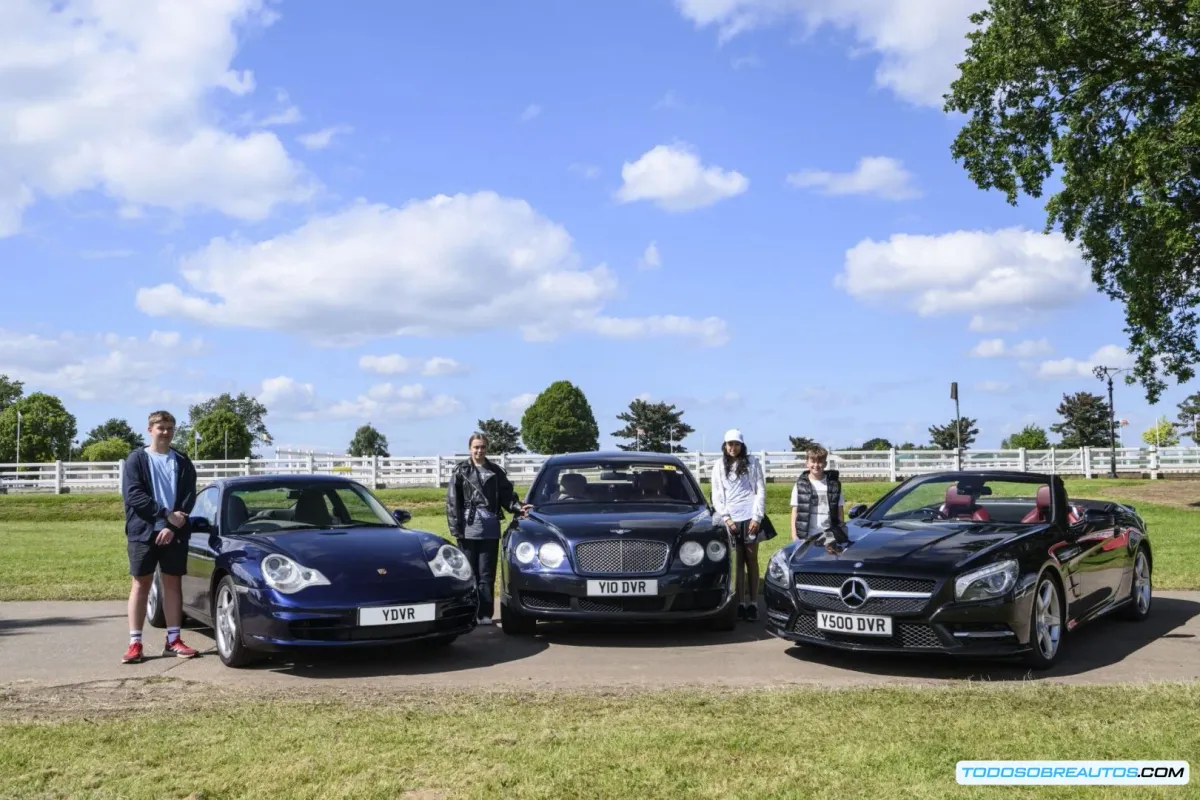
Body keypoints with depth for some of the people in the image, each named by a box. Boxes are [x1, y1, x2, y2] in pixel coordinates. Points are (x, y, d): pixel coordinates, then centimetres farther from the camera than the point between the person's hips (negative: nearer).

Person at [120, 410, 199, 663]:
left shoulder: (182, 462, 9)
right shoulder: (137, 459, 2)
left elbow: (189, 499, 2)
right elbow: (133, 495, -9)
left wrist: (173, 526, -12)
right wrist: (167, 514, -16)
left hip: (175, 534, 2)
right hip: (143, 532, -2)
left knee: (173, 583, 5)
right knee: (140, 584, 1)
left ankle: (173, 641, 11)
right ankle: (135, 643, 4)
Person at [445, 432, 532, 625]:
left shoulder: (495, 471, 8)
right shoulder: (461, 470, 2)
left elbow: (507, 495, 9)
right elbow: (452, 502, 1)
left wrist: (518, 508, -10)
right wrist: (455, 528, -6)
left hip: (490, 529, 2)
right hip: (468, 529, -2)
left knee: (487, 574, 4)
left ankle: (485, 613, 8)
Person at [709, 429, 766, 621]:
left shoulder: (752, 463, 5)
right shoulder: (719, 465, 10)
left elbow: (761, 491, 3)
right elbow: (716, 495, 8)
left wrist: (757, 517, -6)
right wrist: (726, 517, -3)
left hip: (750, 517, -1)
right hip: (730, 519, 1)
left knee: (751, 559, 0)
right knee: (737, 561, 0)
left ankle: (753, 603, 2)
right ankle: (740, 603, 0)